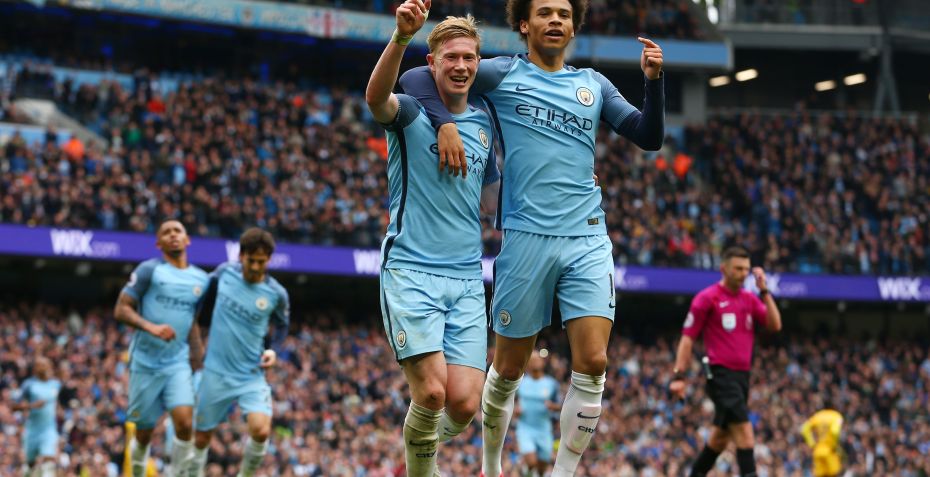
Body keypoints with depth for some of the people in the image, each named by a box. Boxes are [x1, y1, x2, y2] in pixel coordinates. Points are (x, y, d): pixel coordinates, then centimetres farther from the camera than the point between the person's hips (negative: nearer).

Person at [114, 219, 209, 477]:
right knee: (144, 433, 5)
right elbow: (121, 310, -9)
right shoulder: (149, 270, -6)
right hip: (146, 362, -3)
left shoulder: (201, 279, 8)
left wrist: (197, 350, 16)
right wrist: (151, 327, -24)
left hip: (178, 363, 3)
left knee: (185, 422, -18)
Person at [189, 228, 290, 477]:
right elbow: (204, 306, 14)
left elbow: (282, 326, 11)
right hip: (216, 372, 2)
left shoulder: (276, 294, -8)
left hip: (252, 375, -2)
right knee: (201, 436, 9)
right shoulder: (224, 273, -5)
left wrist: (273, 349, -7)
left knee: (261, 430, -22)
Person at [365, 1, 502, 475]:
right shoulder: (410, 112, -1)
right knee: (431, 392, -17)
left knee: (464, 402, -7)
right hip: (411, 272, -4)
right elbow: (376, 98, -27)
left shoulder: (484, 124, 14)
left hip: (467, 279, 4)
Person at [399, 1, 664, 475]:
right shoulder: (503, 74, 5)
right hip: (527, 236, -3)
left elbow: (649, 137, 12)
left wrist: (653, 80, -2)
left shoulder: (593, 85, 15)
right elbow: (415, 78, 1)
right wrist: (445, 122, -16)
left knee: (592, 363, -10)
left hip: (588, 239, 3)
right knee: (509, 368, 5)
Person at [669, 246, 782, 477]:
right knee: (744, 431, -18)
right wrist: (679, 375, -11)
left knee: (721, 437, 15)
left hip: (742, 375, 7)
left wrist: (764, 291, -3)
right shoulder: (707, 298, -5)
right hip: (721, 373, -7)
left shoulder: (750, 299, 12)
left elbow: (775, 325, 2)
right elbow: (688, 338, -4)